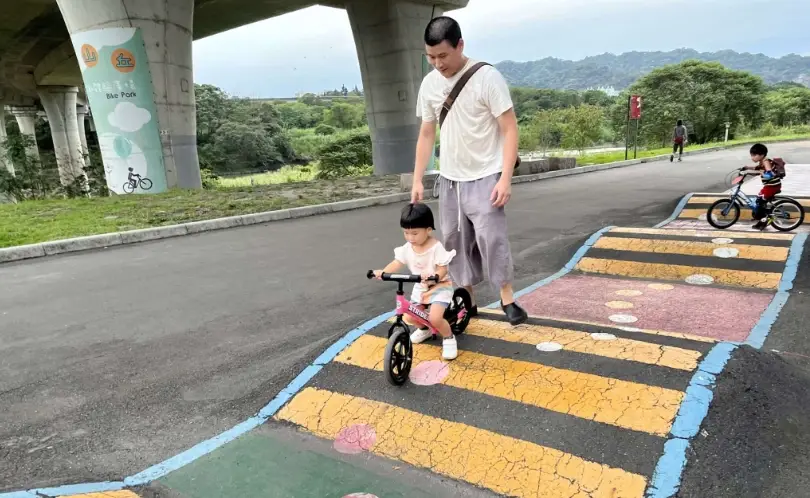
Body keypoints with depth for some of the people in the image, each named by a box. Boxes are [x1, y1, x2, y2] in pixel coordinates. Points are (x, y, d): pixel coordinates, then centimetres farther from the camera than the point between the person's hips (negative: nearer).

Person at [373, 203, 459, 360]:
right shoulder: (407, 248, -5)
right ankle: (425, 329, 39)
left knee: (435, 318, -23)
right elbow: (397, 263, -8)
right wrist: (382, 272, -27)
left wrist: (434, 277, -44)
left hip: (439, 287, -6)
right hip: (420, 288, 7)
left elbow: (442, 269, -22)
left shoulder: (436, 247, -22)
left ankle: (448, 338, 5)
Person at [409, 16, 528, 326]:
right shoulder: (429, 83, 3)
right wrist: (417, 180, 6)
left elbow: (509, 129, -12)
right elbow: (426, 134, 10)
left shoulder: (487, 77, -12)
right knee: (455, 242, 10)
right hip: (449, 180, 6)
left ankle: (507, 298, 11)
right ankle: (467, 301, 24)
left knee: (492, 238, -9)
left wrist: (505, 178, -19)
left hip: (484, 178, -5)